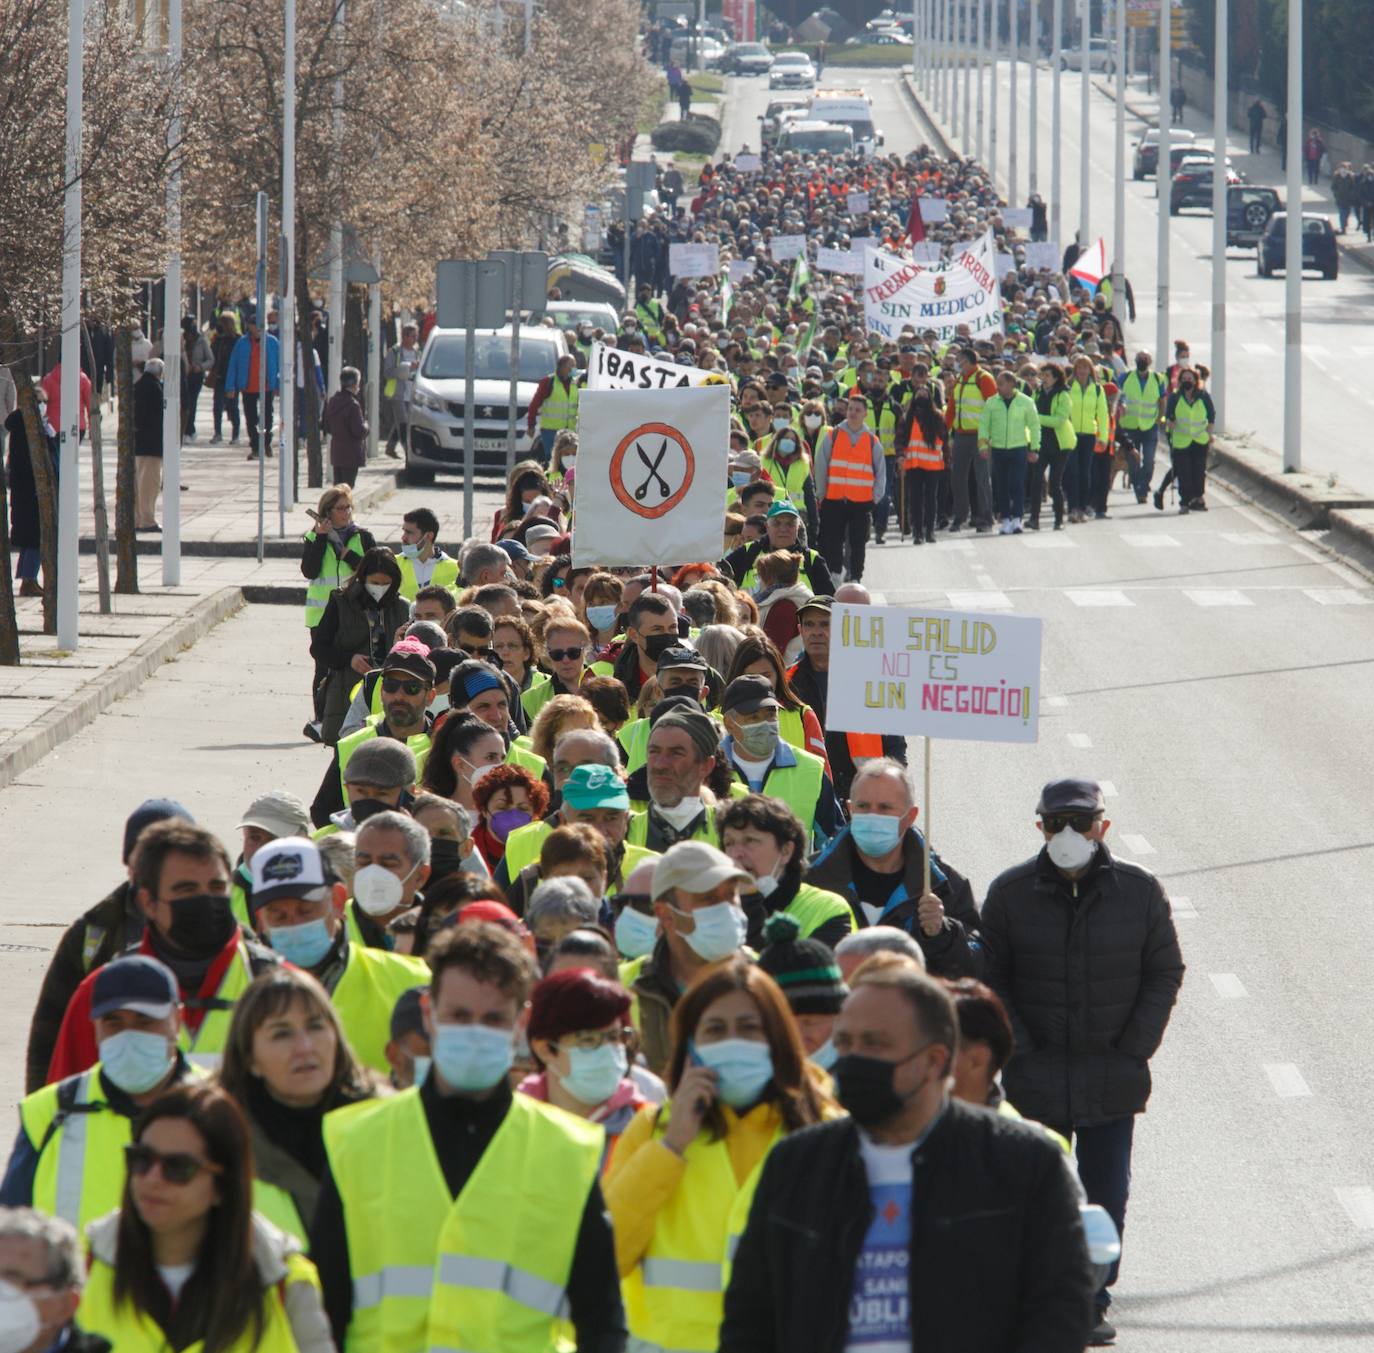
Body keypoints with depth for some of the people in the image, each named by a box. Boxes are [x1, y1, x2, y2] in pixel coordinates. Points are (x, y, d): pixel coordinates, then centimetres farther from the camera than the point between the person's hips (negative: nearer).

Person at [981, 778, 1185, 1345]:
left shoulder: (1139, 891, 0)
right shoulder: (1011, 892, -1)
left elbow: (1165, 973, 6)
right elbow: (990, 978, 3)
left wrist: (1134, 1050, -2)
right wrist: (1019, 1049, -6)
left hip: (1113, 1079, 1)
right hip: (1036, 1079, -1)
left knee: (1106, 1193, 4)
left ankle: (1093, 1301, 16)